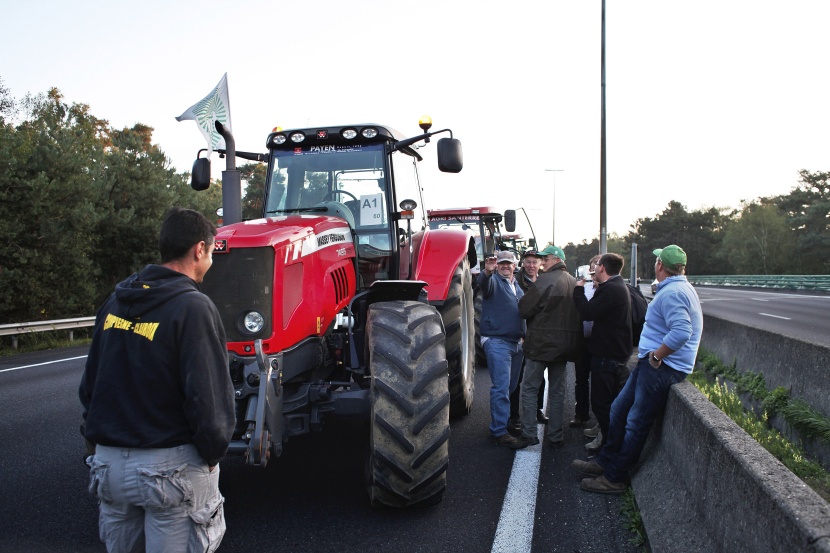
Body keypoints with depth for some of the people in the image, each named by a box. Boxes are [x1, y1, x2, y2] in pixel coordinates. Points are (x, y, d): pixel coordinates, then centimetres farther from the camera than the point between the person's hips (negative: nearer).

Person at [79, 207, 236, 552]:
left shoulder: (115, 302, 5)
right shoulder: (193, 307, -16)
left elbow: (89, 384, 12)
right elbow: (208, 395, -19)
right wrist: (213, 452, -5)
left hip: (109, 460, 7)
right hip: (171, 465, -7)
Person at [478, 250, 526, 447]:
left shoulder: (517, 286, 19)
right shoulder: (493, 281, -4)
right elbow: (483, 283, -30)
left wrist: (524, 335, 21)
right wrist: (487, 272, -52)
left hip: (516, 342, 8)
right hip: (497, 341, -8)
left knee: (511, 386, 15)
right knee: (501, 387, -11)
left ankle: (506, 420, 31)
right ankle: (498, 431, -8)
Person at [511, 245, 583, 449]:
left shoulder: (546, 280, -14)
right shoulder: (574, 283, 8)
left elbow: (524, 309, -14)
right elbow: (579, 313, 17)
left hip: (542, 344, -7)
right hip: (565, 345, 7)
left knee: (529, 388, 2)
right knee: (557, 390, 13)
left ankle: (528, 434, 0)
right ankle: (556, 436, 18)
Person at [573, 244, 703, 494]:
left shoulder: (672, 293, -19)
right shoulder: (676, 289, 15)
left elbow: (682, 332, -32)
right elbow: (680, 329, 21)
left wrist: (656, 356, -21)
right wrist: (651, 355, 13)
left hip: (661, 369, -10)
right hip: (651, 364, 10)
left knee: (636, 424, -1)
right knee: (619, 410, 16)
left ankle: (614, 478, 10)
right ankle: (605, 461, 26)